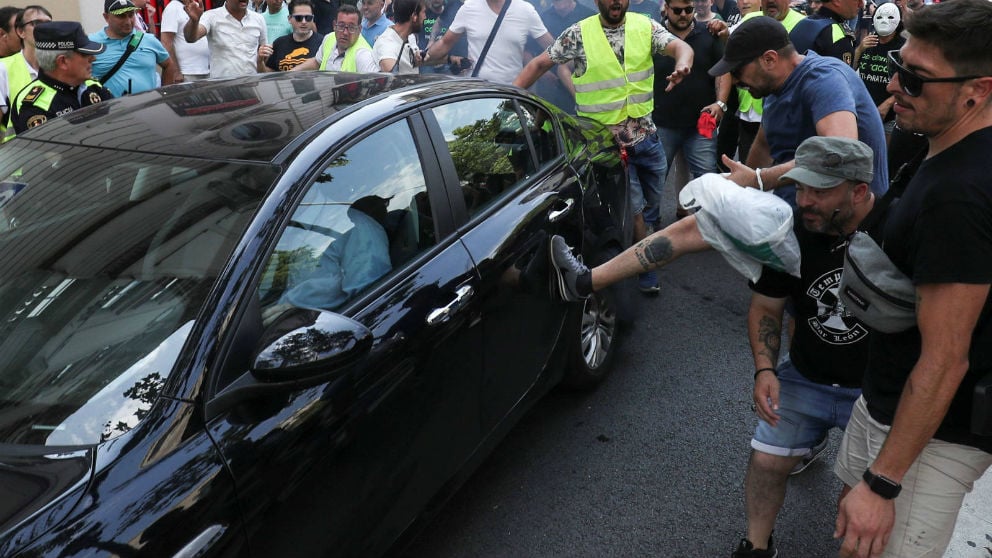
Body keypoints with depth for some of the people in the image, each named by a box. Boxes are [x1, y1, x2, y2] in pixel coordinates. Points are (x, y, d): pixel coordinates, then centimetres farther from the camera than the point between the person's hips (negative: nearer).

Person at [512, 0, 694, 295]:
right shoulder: (578, 34, -7)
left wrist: (682, 65, -36)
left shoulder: (645, 26, 1)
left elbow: (680, 46, -11)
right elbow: (540, 64, -2)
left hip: (647, 135, 5)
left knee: (651, 204, 18)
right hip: (606, 141, -4)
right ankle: (646, 270, 19)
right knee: (635, 209, 0)